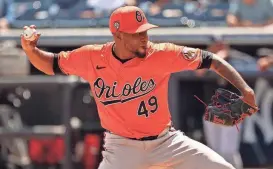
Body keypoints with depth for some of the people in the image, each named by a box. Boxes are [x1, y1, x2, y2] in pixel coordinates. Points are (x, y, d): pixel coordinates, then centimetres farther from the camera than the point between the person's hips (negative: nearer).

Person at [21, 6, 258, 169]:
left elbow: (211, 60, -11)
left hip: (165, 140, 1)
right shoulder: (92, 58, -10)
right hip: (122, 147, -1)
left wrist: (245, 90, -22)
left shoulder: (161, 55, -14)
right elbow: (51, 64, 4)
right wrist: (30, 49, -17)